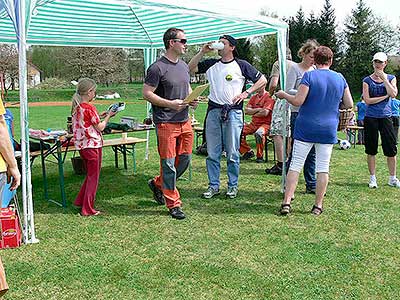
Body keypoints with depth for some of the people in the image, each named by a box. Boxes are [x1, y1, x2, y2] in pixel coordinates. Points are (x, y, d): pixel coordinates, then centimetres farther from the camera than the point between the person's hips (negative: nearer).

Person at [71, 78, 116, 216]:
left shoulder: (76, 107, 7)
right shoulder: (89, 107, -17)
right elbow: (100, 127, -12)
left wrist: (99, 115, 10)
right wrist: (108, 116, 1)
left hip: (81, 145, 8)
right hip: (92, 144, -8)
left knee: (90, 175, 22)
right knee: (93, 177, 2)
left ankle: (80, 201, 27)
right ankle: (88, 209, 6)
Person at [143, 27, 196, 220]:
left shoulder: (184, 66, 14)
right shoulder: (158, 68, -11)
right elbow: (147, 93, -12)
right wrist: (170, 104, -20)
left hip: (185, 121, 8)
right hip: (166, 123, -8)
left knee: (185, 159, 12)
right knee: (169, 163, 0)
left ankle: (158, 184, 34)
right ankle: (173, 204, 11)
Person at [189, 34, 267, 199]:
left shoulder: (241, 65, 6)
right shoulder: (211, 64, 14)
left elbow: (262, 80, 9)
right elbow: (190, 69, 9)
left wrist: (246, 93, -2)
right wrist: (202, 52, 4)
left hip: (233, 111, -3)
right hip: (213, 111, 3)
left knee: (232, 153, 1)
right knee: (212, 153, 4)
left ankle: (233, 186, 13)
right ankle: (213, 185, 14)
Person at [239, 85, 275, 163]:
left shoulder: (269, 97, -6)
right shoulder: (254, 97, 15)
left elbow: (265, 113, -18)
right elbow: (246, 110, 4)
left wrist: (253, 113, -3)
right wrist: (258, 110, -9)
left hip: (265, 124, -7)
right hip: (253, 123, 7)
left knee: (258, 133, -38)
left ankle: (260, 156, -18)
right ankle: (248, 152, 3)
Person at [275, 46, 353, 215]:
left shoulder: (309, 76, -7)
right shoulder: (340, 78, 4)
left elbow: (298, 101, -15)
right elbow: (349, 104, 7)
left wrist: (284, 95, 2)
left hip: (306, 128, -2)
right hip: (329, 130, 3)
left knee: (295, 165, 1)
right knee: (323, 168, 7)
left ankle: (286, 203, -1)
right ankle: (318, 206, 11)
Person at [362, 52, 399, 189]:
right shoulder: (367, 80, 3)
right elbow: (367, 100, -7)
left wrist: (384, 78, -10)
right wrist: (385, 96, -10)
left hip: (386, 117, 1)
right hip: (370, 118, -1)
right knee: (371, 150, 4)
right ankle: (372, 178, 15)